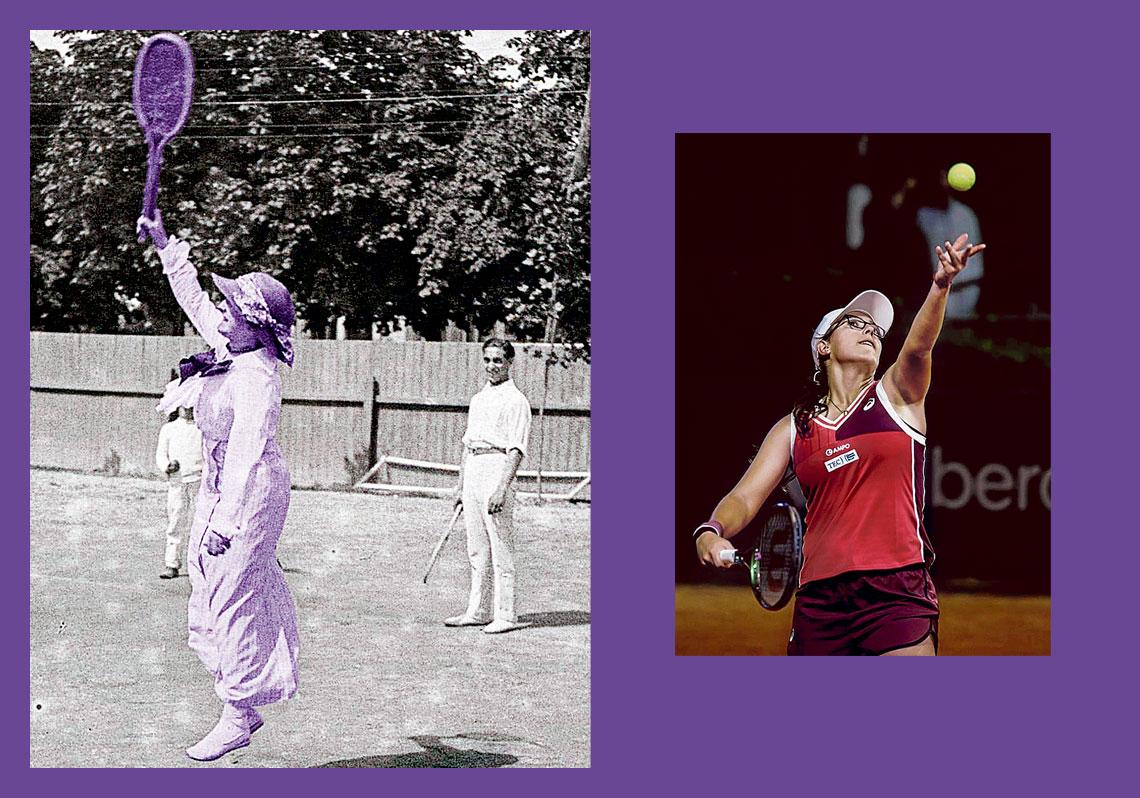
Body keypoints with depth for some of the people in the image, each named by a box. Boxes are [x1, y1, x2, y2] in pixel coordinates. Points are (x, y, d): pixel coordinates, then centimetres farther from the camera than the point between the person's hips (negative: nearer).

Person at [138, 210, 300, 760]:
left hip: (252, 491, -10)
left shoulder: (257, 380, -24)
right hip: (218, 487, 10)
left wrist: (225, 523, -34)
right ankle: (242, 707, 19)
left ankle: (237, 718, -1)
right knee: (208, 590, 11)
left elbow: (246, 454, -30)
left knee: (232, 597, -7)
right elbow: (194, 298, 20)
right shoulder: (227, 344, 2)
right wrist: (165, 246, 22)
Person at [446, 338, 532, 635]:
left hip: (497, 470, -8)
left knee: (501, 549, -7)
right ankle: (479, 611, 17)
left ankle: (505, 615, -4)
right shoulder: (477, 399, 19)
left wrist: (502, 487, -22)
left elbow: (516, 450, -14)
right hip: (473, 471, 8)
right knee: (476, 549, 11)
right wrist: (460, 485, 19)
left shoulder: (515, 401, -7)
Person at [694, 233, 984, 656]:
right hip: (818, 600, 3)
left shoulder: (895, 395, 9)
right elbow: (744, 497, 8)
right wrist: (712, 531, -15)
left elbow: (917, 348, -11)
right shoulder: (793, 428, 14)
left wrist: (940, 286, -31)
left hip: (896, 591, -3)